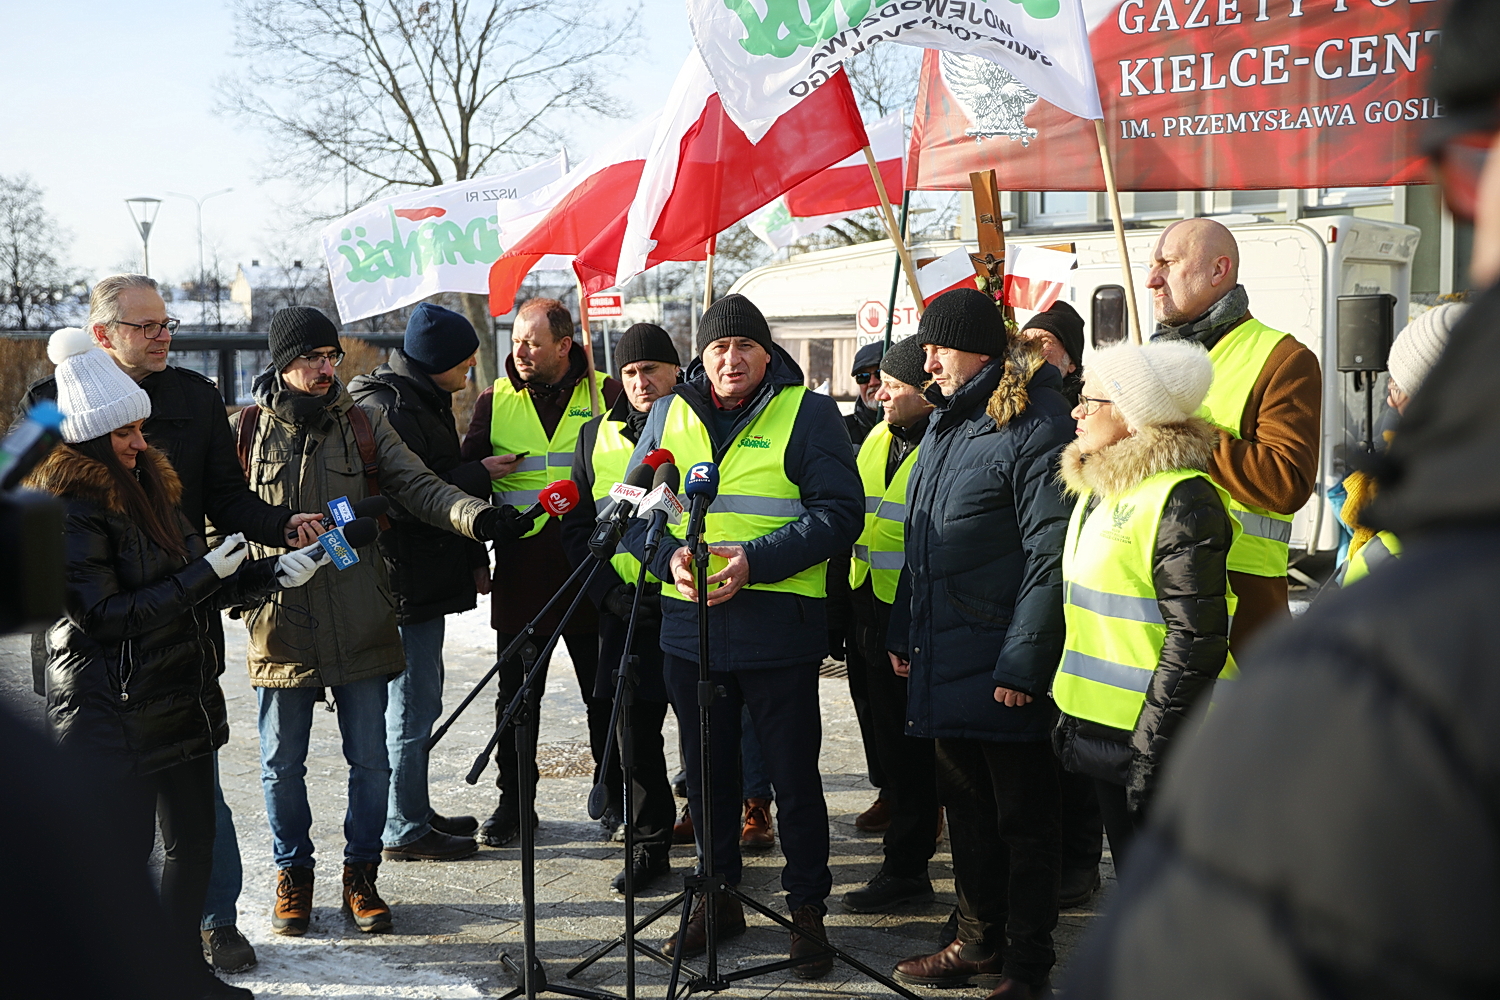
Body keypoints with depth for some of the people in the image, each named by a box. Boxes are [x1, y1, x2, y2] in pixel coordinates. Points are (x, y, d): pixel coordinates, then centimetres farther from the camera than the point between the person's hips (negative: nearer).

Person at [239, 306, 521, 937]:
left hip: (360, 620, 1)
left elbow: (417, 486, -3)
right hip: (282, 622, -1)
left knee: (370, 760, 6)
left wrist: (476, 516, -20)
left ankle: (361, 876, 21)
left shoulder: (365, 425, 6)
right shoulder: (251, 431, 3)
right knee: (282, 763, 9)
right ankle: (293, 874, 27)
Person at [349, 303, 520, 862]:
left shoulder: (426, 399, 15)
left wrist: (474, 557, 16)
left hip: (428, 579, 10)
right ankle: (405, 831, 5)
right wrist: (478, 476, -15)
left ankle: (416, 812, 28)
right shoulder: (387, 408, -17)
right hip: (405, 580, -10)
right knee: (412, 707, -4)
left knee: (418, 702, 17)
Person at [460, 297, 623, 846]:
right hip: (520, 570, 2)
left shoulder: (606, 395, 2)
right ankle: (513, 800, 20)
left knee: (604, 692, 7)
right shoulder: (495, 402, 7)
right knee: (516, 694, 8)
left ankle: (616, 798, 19)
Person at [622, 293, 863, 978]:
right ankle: (718, 896, 31)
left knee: (794, 776, 4)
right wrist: (670, 555, -11)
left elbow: (838, 512, -11)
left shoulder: (809, 413, -3)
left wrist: (754, 561, -21)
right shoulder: (668, 415, 9)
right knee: (707, 771, 15)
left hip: (779, 631, -4)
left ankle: (807, 908, 17)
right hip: (688, 625, 4)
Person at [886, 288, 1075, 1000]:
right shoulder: (947, 422, 14)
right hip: (943, 660, 9)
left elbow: (1051, 557, -20)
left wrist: (1023, 663, -21)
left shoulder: (1036, 427, -15)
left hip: (1004, 669, -9)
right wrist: (903, 632, 18)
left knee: (1022, 818, 4)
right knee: (965, 808, 17)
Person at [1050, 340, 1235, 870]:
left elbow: (1196, 641, -21)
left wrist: (1151, 747, -22)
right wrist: (1070, 715, 20)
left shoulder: (1182, 499, -17)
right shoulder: (1098, 489, 13)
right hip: (1100, 728, 9)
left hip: (1153, 734, -9)